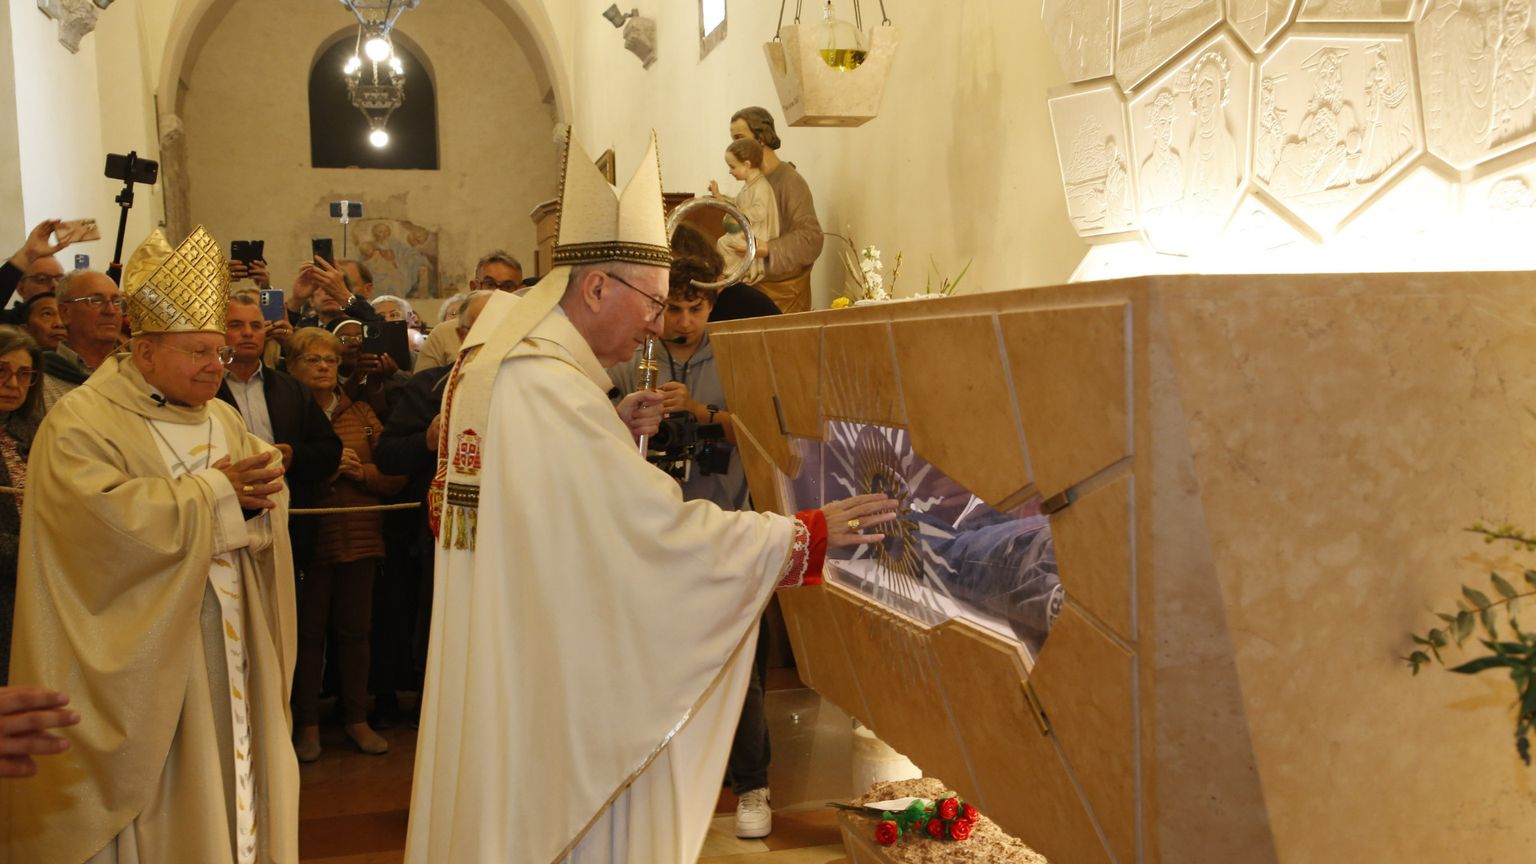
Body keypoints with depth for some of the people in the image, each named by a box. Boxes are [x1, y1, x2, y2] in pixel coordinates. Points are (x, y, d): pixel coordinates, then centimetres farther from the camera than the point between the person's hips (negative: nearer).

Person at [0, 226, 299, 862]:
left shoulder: (221, 419, 12)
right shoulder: (80, 422, -9)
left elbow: (265, 509, 7)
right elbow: (107, 516, -24)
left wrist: (255, 498, -17)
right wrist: (215, 490, -17)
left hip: (232, 649, 6)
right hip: (142, 655, -6)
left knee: (234, 780, 12)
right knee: (155, 797, 4)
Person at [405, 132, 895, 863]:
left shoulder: (486, 363, 7)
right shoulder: (552, 388, -23)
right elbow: (667, 533, -27)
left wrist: (615, 433, 4)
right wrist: (811, 533, -19)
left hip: (491, 671, 10)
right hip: (553, 684, -10)